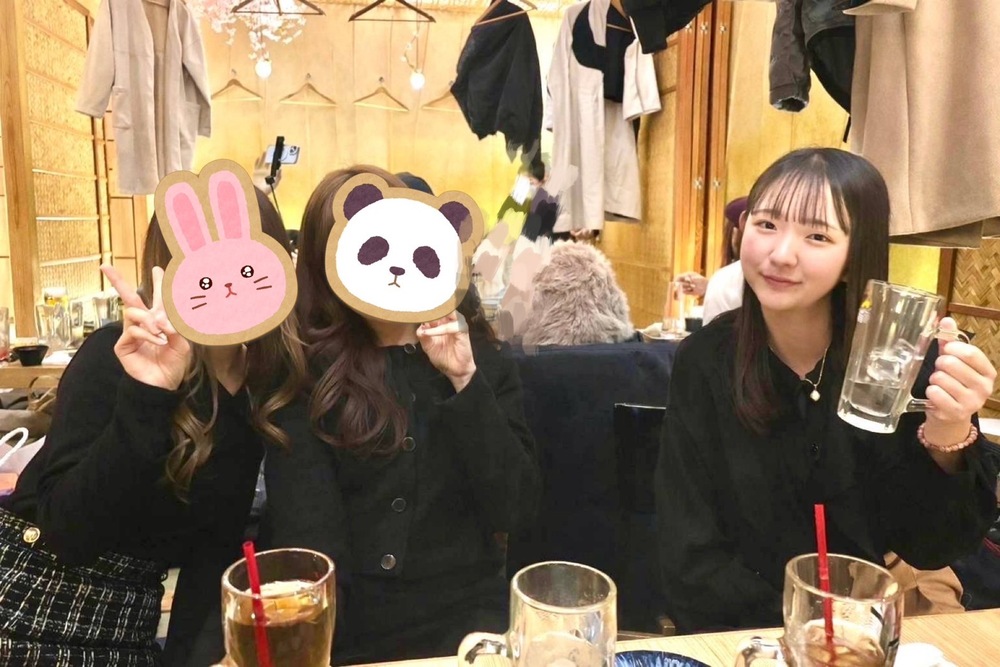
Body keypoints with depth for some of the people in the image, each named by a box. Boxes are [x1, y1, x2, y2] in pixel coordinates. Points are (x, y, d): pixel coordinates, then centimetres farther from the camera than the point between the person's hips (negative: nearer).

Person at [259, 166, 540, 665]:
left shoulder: (481, 358, 3)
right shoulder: (305, 371, -3)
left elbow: (513, 508, -4)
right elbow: (305, 534, -9)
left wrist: (465, 382, -12)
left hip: (462, 616, 1)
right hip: (341, 626, 0)